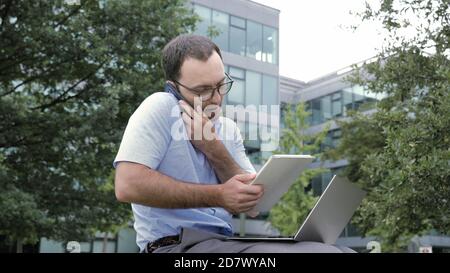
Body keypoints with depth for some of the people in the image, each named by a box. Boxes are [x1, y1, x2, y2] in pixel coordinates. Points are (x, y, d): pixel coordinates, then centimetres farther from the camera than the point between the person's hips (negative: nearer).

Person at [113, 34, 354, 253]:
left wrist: (213, 149, -9)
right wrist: (217, 196, -17)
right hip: (174, 244, -6)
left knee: (335, 250, -11)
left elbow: (254, 203, 5)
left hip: (224, 242, 7)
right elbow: (128, 185, -20)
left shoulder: (228, 128, 13)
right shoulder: (160, 108, -6)